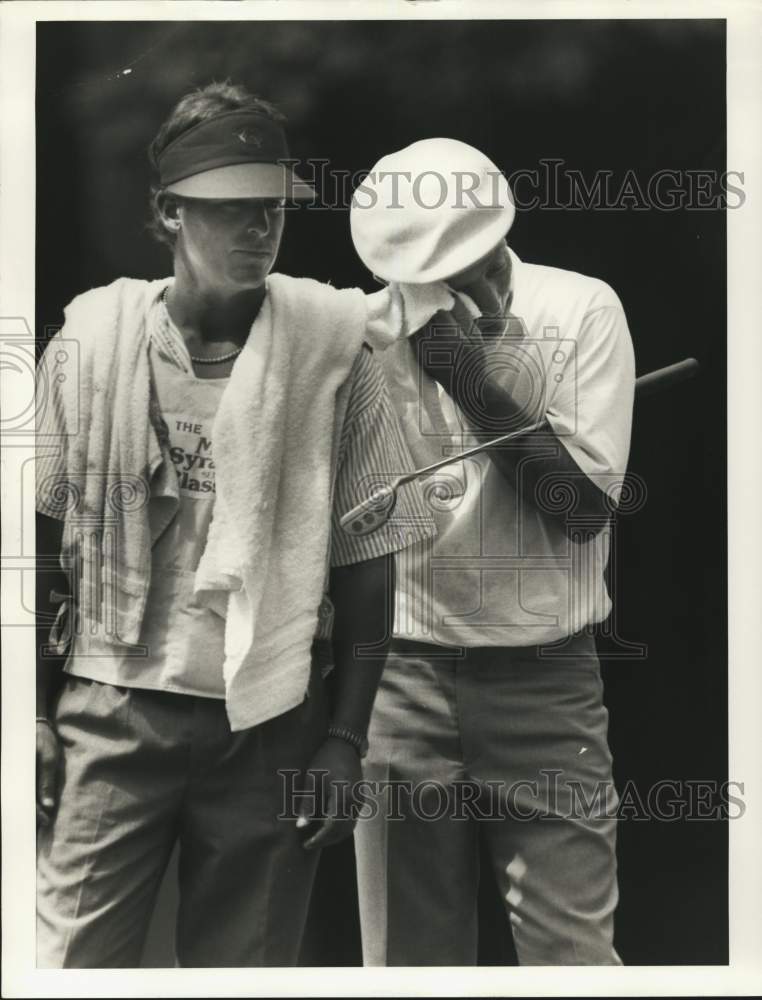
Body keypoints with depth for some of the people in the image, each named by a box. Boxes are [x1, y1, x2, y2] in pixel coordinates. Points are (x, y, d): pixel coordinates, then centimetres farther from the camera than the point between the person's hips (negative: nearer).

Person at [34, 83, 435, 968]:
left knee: (246, 965, 9)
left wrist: (346, 738, -2)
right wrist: (37, 712, 3)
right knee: (69, 961, 0)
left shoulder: (334, 345, -4)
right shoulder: (94, 338, -2)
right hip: (111, 718, 0)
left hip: (270, 727, 0)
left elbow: (364, 563, 0)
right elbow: (45, 543, 6)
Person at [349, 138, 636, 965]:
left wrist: (480, 386, -17)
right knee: (409, 951, 9)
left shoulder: (582, 311, -4)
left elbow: (586, 505, -10)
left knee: (569, 946, -1)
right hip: (403, 678, 2)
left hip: (543, 682, -1)